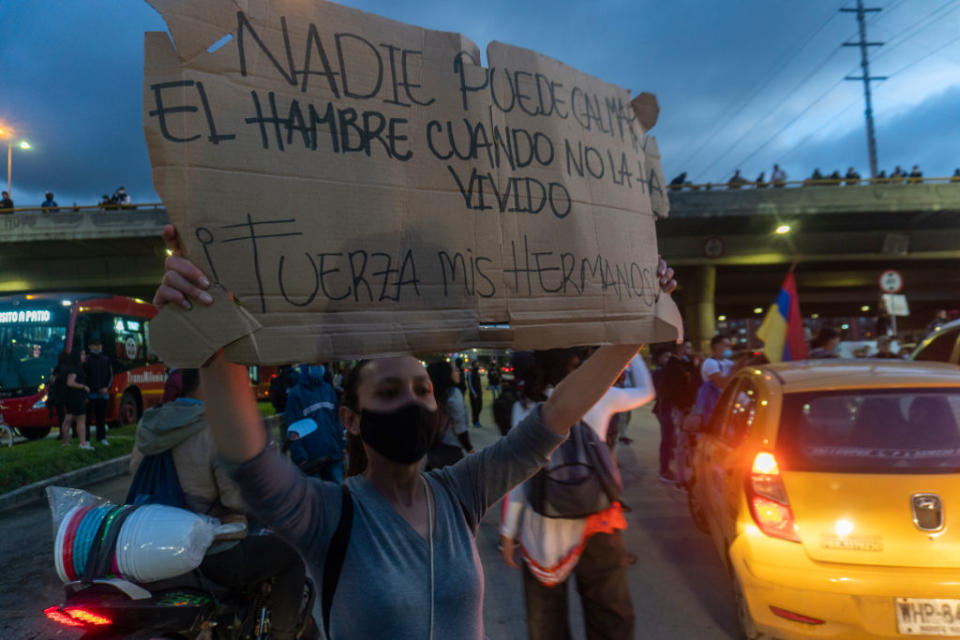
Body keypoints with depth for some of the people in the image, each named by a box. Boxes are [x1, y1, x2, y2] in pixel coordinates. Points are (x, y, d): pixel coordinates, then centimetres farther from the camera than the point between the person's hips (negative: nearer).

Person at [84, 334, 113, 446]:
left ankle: (101, 437, 18)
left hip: (103, 393, 3)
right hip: (90, 393, -3)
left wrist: (107, 388, -3)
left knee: (101, 416, 9)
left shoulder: (106, 360, 11)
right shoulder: (86, 359, 0)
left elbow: (111, 376, 12)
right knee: (88, 416, -2)